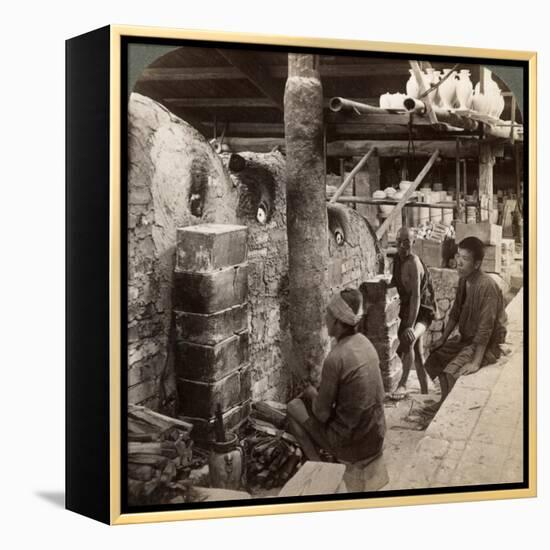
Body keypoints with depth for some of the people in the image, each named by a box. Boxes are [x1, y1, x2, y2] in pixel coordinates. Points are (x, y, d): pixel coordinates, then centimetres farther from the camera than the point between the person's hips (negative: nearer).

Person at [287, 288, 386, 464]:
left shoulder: (335, 358, -22)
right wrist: (318, 393, 11)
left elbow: (322, 414, -14)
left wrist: (311, 394, 5)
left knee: (294, 407, 9)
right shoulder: (365, 343, 1)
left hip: (351, 447, -7)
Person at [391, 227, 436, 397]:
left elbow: (416, 296, -31)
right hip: (407, 309, 9)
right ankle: (424, 393, 28)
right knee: (416, 351, 16)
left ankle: (402, 384, -31)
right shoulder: (397, 259, 2)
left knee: (408, 340, -34)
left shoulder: (413, 263, -24)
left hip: (422, 311, -9)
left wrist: (410, 326, -36)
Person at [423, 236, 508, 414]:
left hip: (487, 344, -9)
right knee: (437, 354, 13)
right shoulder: (464, 280, -1)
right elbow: (455, 313, 13)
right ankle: (446, 401, 25)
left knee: (452, 371, -24)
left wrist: (476, 363, -29)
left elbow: (485, 328, -29)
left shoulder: (486, 286, -28)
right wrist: (443, 339, 11)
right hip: (466, 338, 9)